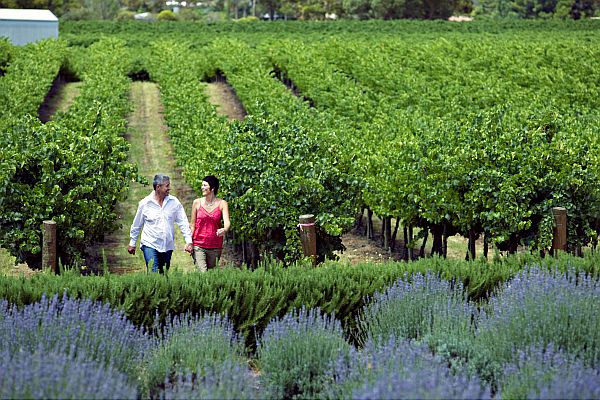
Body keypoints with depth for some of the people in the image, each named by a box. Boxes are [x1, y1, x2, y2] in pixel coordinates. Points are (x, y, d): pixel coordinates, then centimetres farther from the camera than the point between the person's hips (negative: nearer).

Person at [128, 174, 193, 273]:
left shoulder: (174, 202, 3)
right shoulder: (145, 203, -2)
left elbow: (183, 222, 4)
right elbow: (136, 225, 8)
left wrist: (188, 241, -4)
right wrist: (132, 243, 14)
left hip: (168, 246, 3)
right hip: (150, 245, -3)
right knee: (153, 273, -16)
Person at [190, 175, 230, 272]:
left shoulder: (222, 203, 0)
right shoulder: (197, 202, 3)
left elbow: (227, 221, -13)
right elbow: (193, 225, 8)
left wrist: (224, 230, -36)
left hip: (215, 246, 1)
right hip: (198, 245, -1)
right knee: (202, 273, -15)